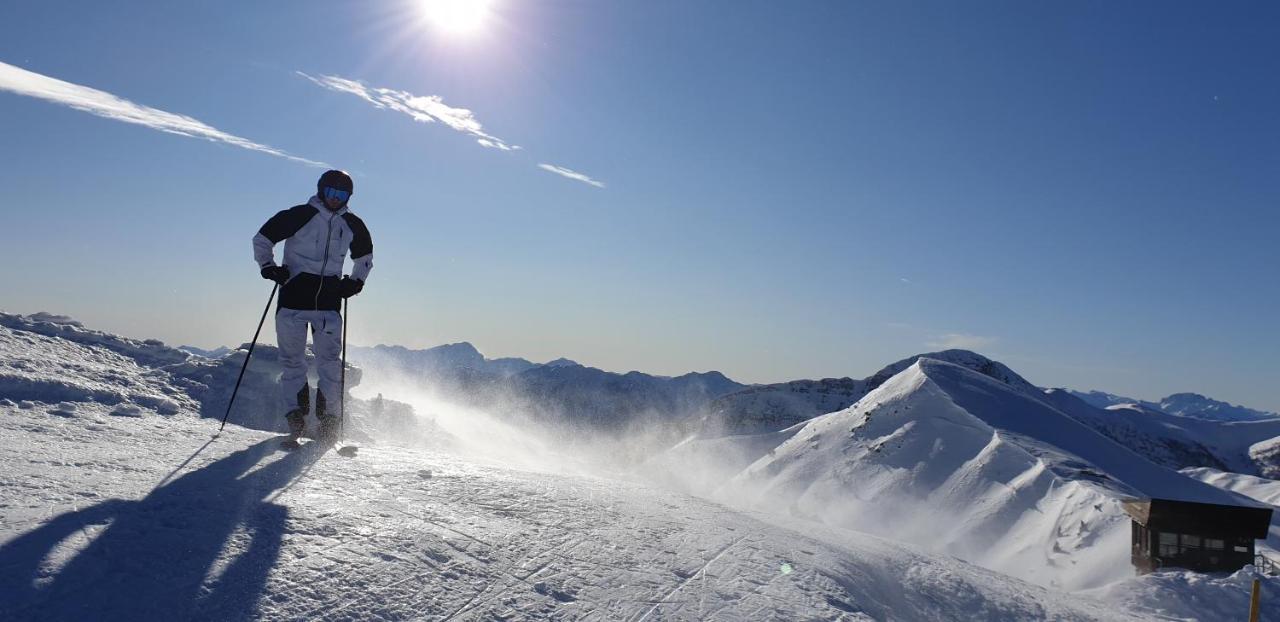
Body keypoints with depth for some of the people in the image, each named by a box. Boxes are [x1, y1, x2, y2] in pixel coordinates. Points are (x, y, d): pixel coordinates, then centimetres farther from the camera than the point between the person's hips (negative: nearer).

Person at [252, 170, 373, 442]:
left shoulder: (352, 225, 8)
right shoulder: (301, 215, -3)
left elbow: (365, 256, 26)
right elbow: (262, 239, 7)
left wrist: (355, 281, 12)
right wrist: (268, 267, -6)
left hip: (329, 299, 2)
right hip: (294, 295, -2)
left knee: (330, 361, -3)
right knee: (292, 359, 0)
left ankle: (328, 416, 4)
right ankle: (296, 413, 11)